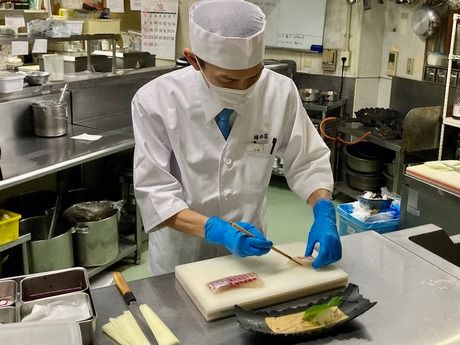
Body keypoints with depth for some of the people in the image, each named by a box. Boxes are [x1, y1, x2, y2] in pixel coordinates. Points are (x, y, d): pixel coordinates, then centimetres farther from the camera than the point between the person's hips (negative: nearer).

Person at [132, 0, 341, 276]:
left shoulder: (280, 92, -18)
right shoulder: (155, 101, -23)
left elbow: (308, 161, -6)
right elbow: (154, 191, -20)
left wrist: (324, 213, -23)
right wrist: (216, 230, -33)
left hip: (249, 246, 2)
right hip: (182, 250, -2)